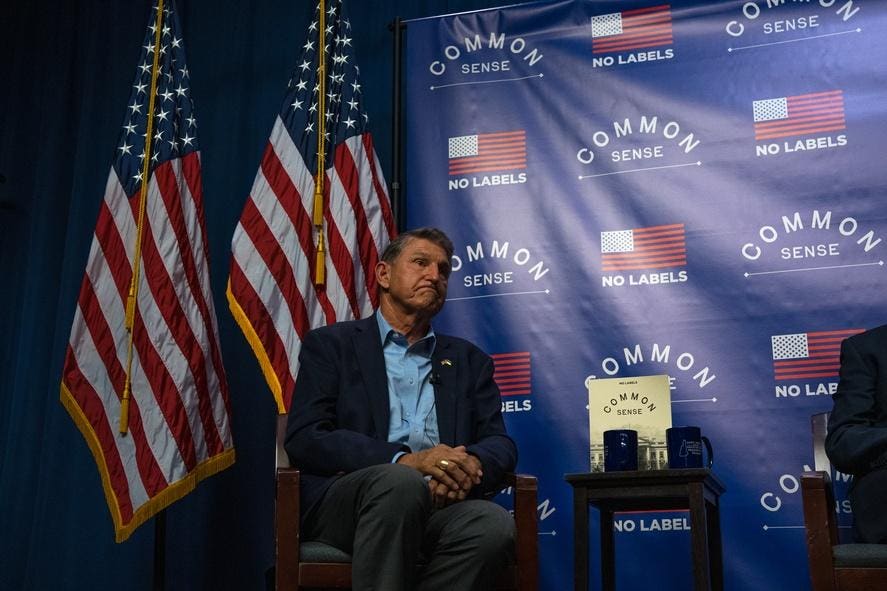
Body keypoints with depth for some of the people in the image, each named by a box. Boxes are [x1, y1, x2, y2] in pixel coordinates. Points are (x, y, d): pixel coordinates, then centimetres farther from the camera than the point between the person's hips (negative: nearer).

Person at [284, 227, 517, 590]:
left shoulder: (468, 360, 24)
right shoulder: (331, 345, 13)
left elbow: (501, 444, 14)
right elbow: (304, 439, -1)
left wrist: (470, 465, -13)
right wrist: (406, 460, -16)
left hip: (442, 504, 3)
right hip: (343, 500, -3)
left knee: (495, 525, -32)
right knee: (400, 482, -37)